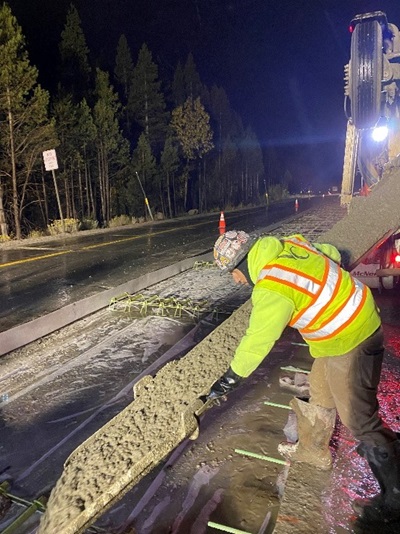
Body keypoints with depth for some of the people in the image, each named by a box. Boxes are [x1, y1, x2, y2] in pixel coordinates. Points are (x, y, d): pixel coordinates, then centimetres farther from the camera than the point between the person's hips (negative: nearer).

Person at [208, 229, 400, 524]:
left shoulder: (272, 289, -27)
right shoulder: (289, 243, -3)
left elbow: (256, 341, -20)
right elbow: (332, 253, 12)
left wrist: (232, 377, -7)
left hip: (349, 341, -10)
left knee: (359, 419, 3)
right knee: (320, 395, 22)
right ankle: (314, 450, 43)